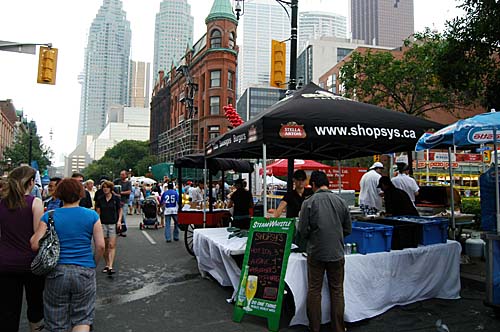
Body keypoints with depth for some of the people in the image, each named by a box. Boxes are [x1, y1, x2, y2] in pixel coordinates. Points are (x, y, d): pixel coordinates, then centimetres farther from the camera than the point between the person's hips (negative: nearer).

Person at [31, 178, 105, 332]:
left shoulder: (49, 216, -1)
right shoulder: (92, 215, -2)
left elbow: (35, 245, -7)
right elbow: (100, 246, -5)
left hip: (57, 272, 1)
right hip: (85, 272, 0)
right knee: (82, 318, 11)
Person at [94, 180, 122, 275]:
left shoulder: (116, 198, -1)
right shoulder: (99, 199, 4)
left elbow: (120, 210, 6)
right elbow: (98, 212, 7)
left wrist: (119, 221, -6)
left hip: (113, 224, -2)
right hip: (103, 224, 2)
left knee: (112, 245, -9)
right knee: (105, 246, 8)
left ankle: (110, 267, -13)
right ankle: (107, 265, 21)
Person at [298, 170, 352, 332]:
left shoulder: (309, 202, -10)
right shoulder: (341, 201, -2)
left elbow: (302, 231, -9)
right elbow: (348, 229, 6)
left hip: (316, 253, -2)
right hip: (337, 252, 2)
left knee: (314, 290, 9)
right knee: (337, 290, 13)